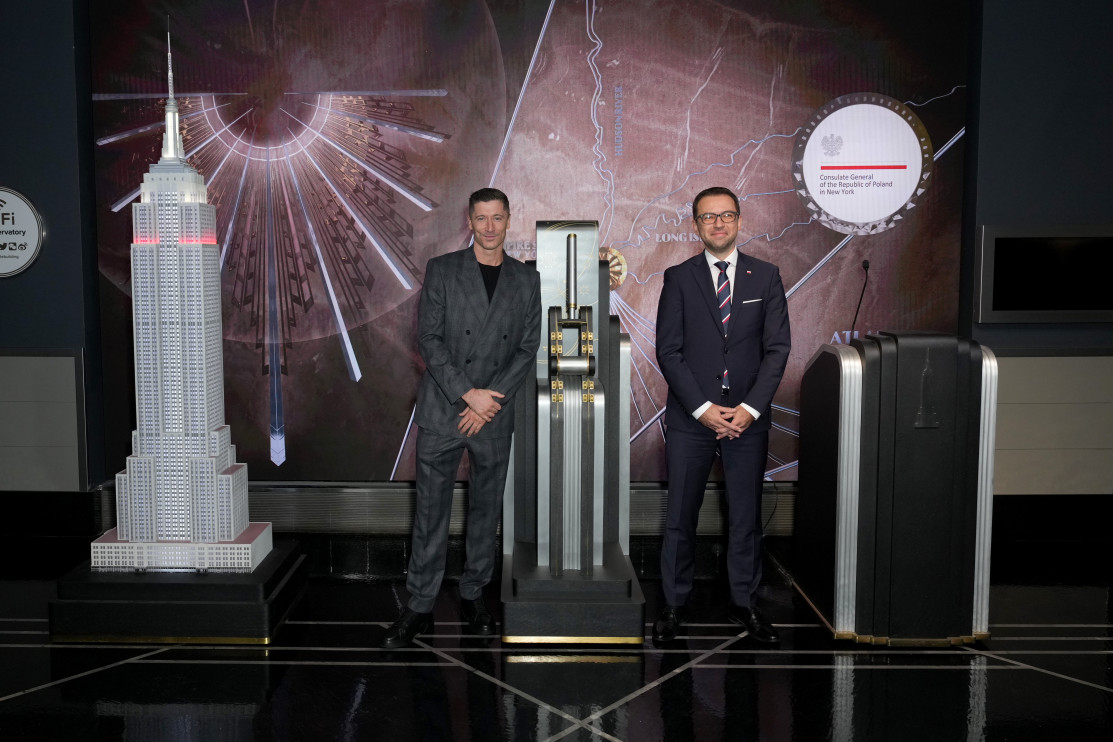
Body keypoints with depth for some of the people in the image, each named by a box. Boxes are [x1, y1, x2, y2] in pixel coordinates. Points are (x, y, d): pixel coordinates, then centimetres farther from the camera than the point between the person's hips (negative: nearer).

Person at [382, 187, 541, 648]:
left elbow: (527, 350, 2)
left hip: (494, 417, 2)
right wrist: (468, 393, -14)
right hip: (441, 410, -2)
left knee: (486, 510, 10)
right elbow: (428, 339, -5)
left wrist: (490, 401, -9)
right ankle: (420, 606, 12)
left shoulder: (526, 281, 7)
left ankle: (473, 595, 25)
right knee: (430, 511, 2)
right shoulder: (442, 270, 2)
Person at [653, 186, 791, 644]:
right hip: (690, 418, -1)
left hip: (748, 418, 1)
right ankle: (674, 604, 20)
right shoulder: (679, 278, 2)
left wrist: (751, 408, -11)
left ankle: (743, 602, 24)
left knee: (746, 516, 9)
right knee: (680, 516, 6)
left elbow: (777, 348, 1)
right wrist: (703, 408, -12)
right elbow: (668, 351, -3)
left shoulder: (765, 277, 6)